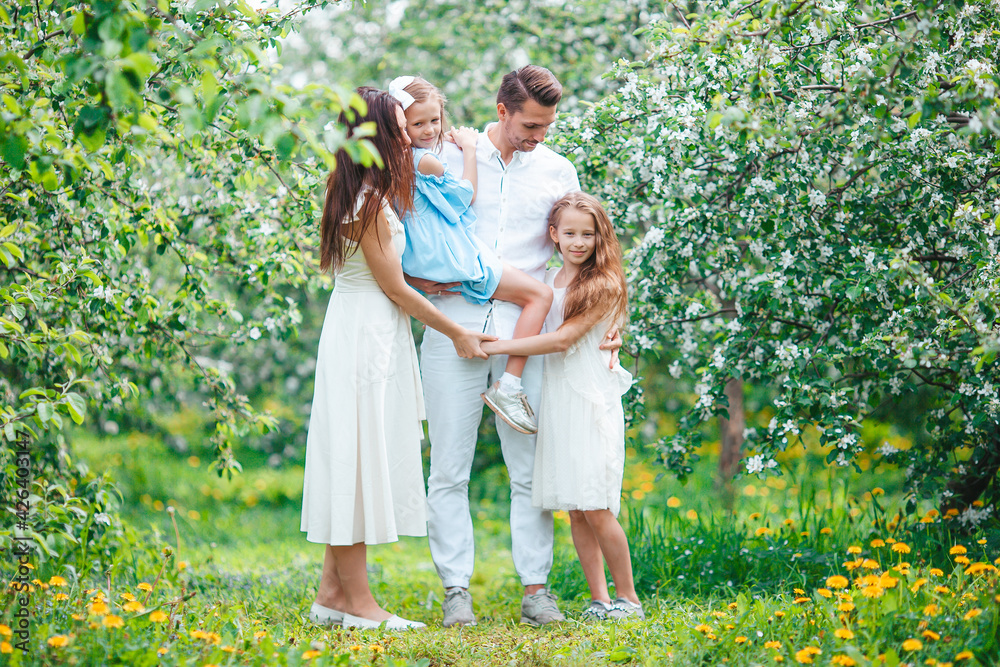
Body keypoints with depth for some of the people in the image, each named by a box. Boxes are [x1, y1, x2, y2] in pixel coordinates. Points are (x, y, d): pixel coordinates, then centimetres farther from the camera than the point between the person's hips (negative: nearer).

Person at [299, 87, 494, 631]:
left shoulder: (366, 194, 10)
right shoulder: (370, 204, -18)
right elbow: (394, 287, -14)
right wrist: (456, 333, -4)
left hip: (372, 336, 10)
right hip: (365, 338, -10)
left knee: (355, 465, 11)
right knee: (359, 461, -5)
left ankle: (332, 593, 15)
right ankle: (357, 602, 1)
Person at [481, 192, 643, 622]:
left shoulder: (605, 286, -6)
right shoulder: (545, 281, 13)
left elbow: (562, 339, -13)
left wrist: (494, 347, -14)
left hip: (593, 404, -5)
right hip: (555, 404, 5)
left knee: (596, 509, -9)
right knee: (575, 512, 3)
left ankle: (628, 597, 4)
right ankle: (599, 599, 9)